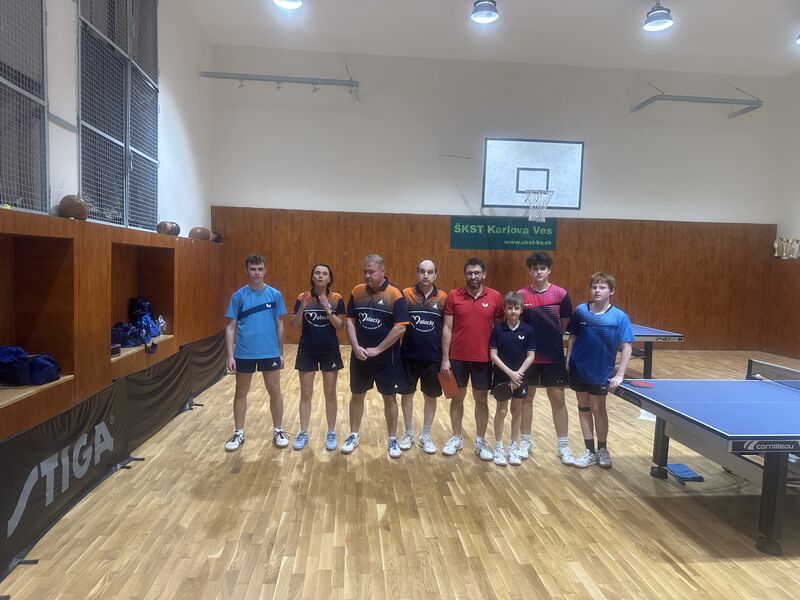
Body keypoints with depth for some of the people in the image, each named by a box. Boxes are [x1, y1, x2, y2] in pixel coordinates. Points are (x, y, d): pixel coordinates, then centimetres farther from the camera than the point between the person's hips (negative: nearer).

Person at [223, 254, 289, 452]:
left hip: (270, 352, 0)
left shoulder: (274, 294, 0)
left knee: (275, 391, 8)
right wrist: (230, 355, -7)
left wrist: (281, 353, 4)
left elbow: (279, 325, 5)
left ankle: (278, 431, 24)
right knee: (241, 393, 11)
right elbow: (231, 326, -1)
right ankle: (239, 433, 26)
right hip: (244, 353, 0)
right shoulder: (238, 296, -2)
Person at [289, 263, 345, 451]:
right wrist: (302, 307, -20)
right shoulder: (303, 298, -2)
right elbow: (293, 324, -4)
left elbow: (340, 326, -7)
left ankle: (331, 433, 19)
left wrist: (328, 310, -21)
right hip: (307, 350, 1)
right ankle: (303, 433, 19)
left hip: (330, 351, 0)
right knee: (306, 394, 7)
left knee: (330, 394, 7)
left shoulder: (337, 299, -3)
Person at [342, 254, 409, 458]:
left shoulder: (395, 294, -12)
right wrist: (356, 347, -11)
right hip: (360, 356, 3)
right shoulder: (357, 292, 1)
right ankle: (353, 436, 29)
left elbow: (400, 327, -15)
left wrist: (378, 349, -15)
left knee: (390, 398, 8)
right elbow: (350, 321, 3)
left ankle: (392, 440, 22)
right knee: (357, 396, 13)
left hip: (387, 358, -3)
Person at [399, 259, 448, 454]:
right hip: (408, 356, 0)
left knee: (431, 396, 10)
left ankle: (426, 436, 26)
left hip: (433, 357, 1)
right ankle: (408, 433, 30)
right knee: (407, 394, 11)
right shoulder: (406, 294, -5)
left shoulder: (443, 298, -2)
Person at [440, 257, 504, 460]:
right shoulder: (453, 296, -3)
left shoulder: (495, 297, -3)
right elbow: (447, 328, -2)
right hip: (457, 358, 0)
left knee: (481, 400, 10)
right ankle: (456, 438, 27)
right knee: (457, 398, 12)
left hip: (483, 359, 0)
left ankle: (480, 442, 24)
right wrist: (445, 359, -6)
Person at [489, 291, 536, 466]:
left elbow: (531, 356, -5)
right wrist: (510, 373, -16)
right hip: (501, 377, -1)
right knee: (501, 411, 5)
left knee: (516, 411, 11)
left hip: (520, 377, 1)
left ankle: (514, 447, 23)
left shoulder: (528, 330, -5)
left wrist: (518, 374, -14)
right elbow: (493, 355, -9)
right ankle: (498, 448, 17)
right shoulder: (498, 329, -7)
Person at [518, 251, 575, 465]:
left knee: (558, 400, 5)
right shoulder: (521, 295, -3)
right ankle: (525, 441, 25)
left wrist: (551, 337, -1)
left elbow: (566, 324, 3)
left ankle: (563, 445, 17)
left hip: (554, 356, 0)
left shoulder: (560, 294, -4)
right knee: (526, 398, 11)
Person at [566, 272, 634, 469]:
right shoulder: (580, 311, -5)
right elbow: (572, 338, 4)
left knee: (598, 409, 8)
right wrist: (566, 362, 1)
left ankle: (602, 449, 29)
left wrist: (619, 375, -17)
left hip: (601, 372, -2)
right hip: (578, 369, 3)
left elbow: (626, 347, -12)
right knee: (583, 408, 11)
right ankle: (590, 451, 23)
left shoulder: (619, 317, -12)